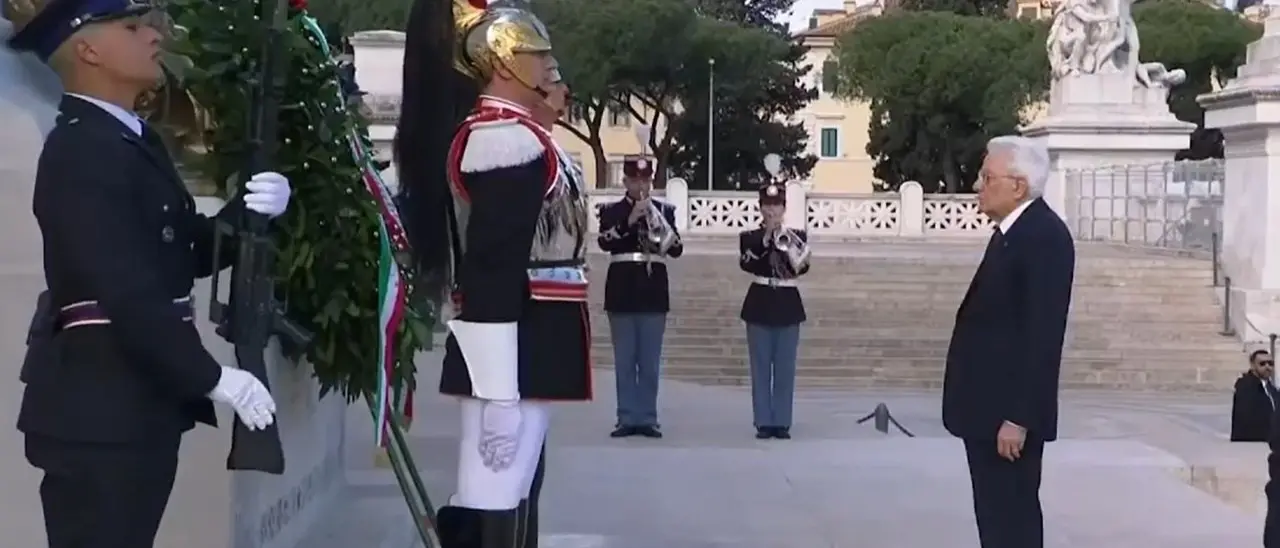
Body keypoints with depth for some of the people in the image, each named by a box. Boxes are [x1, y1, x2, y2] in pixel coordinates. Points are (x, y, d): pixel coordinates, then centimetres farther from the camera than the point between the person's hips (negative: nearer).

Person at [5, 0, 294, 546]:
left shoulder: (131, 138, 14)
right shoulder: (81, 153, -17)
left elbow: (192, 251, 15)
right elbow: (127, 291, -23)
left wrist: (250, 212, -4)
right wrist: (213, 378, -19)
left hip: (136, 403, 10)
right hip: (99, 410, -10)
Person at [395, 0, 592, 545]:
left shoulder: (499, 132, 17)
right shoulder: (505, 135, -15)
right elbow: (494, 268, -24)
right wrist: (500, 394, -26)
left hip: (521, 343, 11)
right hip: (514, 347, -11)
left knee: (508, 494, 18)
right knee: (497, 504, -8)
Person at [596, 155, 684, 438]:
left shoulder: (664, 210, 7)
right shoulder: (611, 211, 5)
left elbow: (676, 249, -2)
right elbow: (604, 242, -11)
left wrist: (662, 229, -20)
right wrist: (629, 220, -21)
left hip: (654, 292, 1)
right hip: (622, 292, -1)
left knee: (650, 361, 3)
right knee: (624, 361, 3)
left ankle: (648, 418, 8)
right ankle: (627, 418, 7)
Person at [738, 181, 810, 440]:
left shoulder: (797, 237, 4)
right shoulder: (749, 237, 3)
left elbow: (801, 268, -10)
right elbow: (747, 264, -15)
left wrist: (786, 246, -25)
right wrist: (766, 239, -18)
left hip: (787, 305, 1)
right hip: (760, 304, -1)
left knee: (785, 368, 2)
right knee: (761, 367, 1)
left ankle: (782, 423, 8)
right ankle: (763, 422, 7)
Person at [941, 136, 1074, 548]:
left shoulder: (1044, 236, -17)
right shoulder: (1012, 232, 13)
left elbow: (1043, 335, -21)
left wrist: (1018, 418, -22)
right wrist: (995, 412, 17)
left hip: (1010, 413, -10)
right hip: (990, 407, 10)